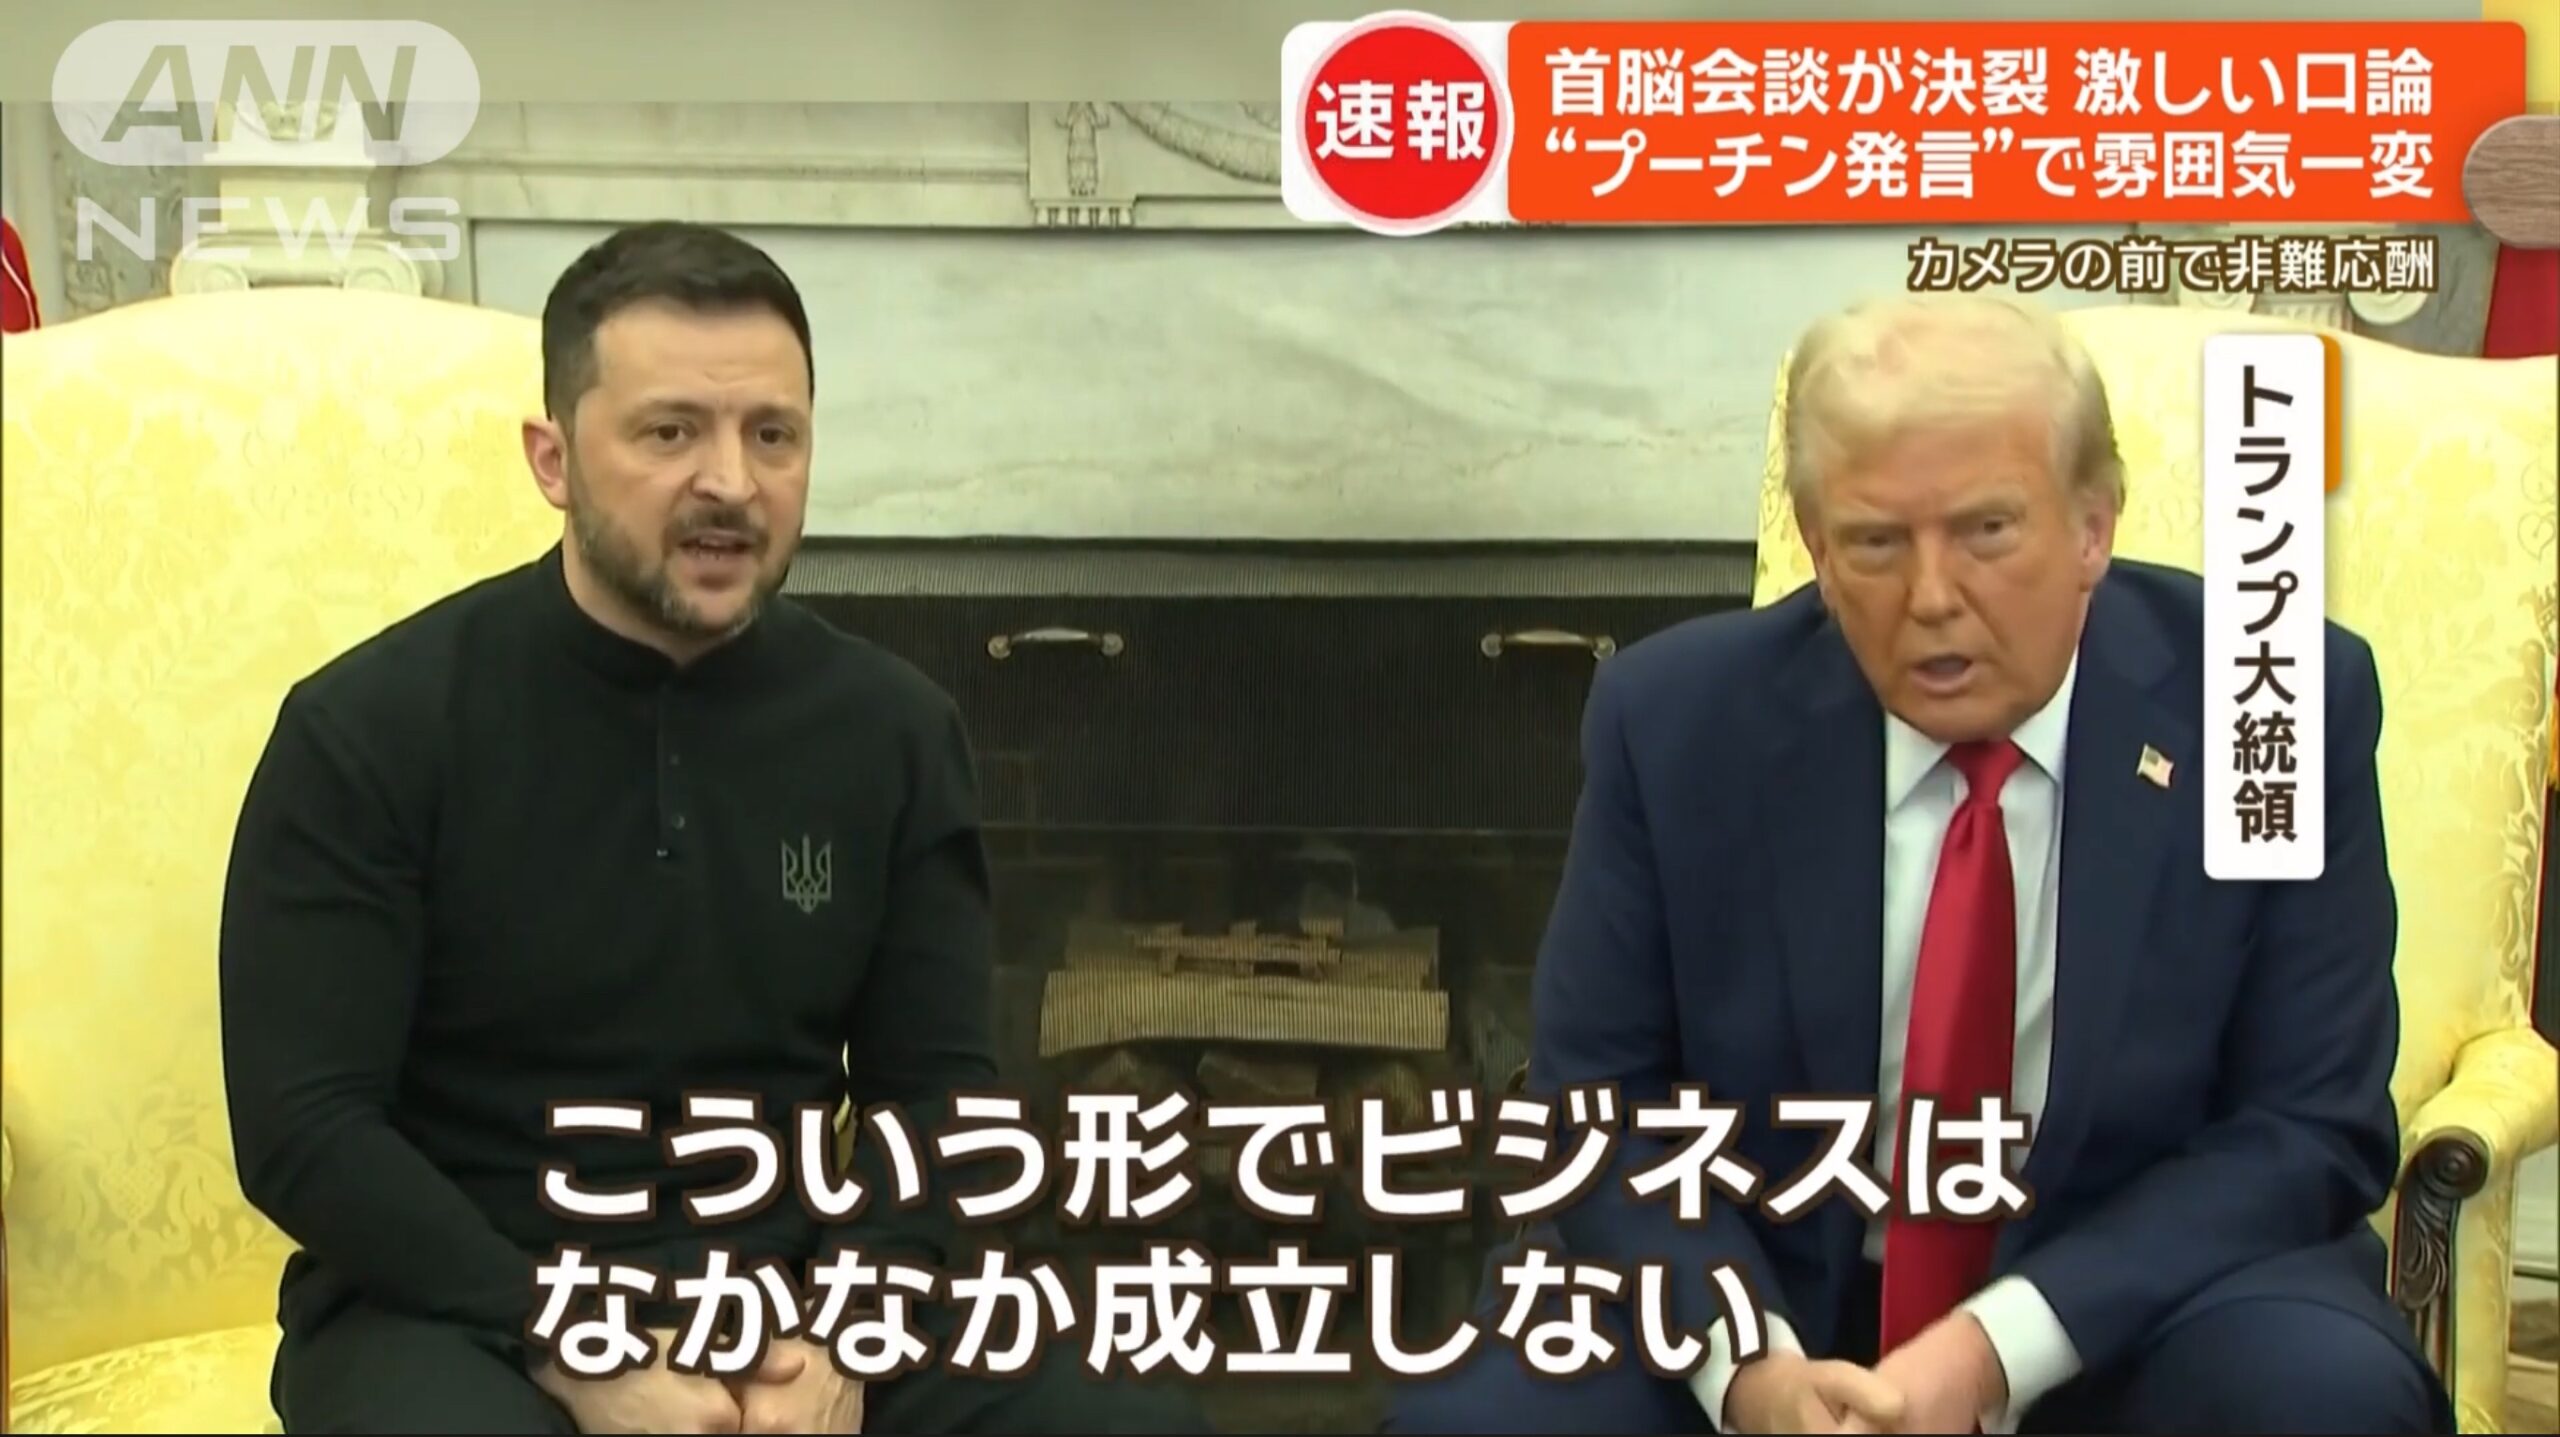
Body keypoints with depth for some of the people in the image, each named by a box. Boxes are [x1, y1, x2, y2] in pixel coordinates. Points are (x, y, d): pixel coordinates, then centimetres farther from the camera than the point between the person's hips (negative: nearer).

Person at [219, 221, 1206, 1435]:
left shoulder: (892, 729, 3)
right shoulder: (373, 728, -7)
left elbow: (936, 1087, 7)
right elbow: (304, 1127, -9)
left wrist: (843, 1334, -11)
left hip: (791, 1284, 3)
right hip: (461, 1303, -3)